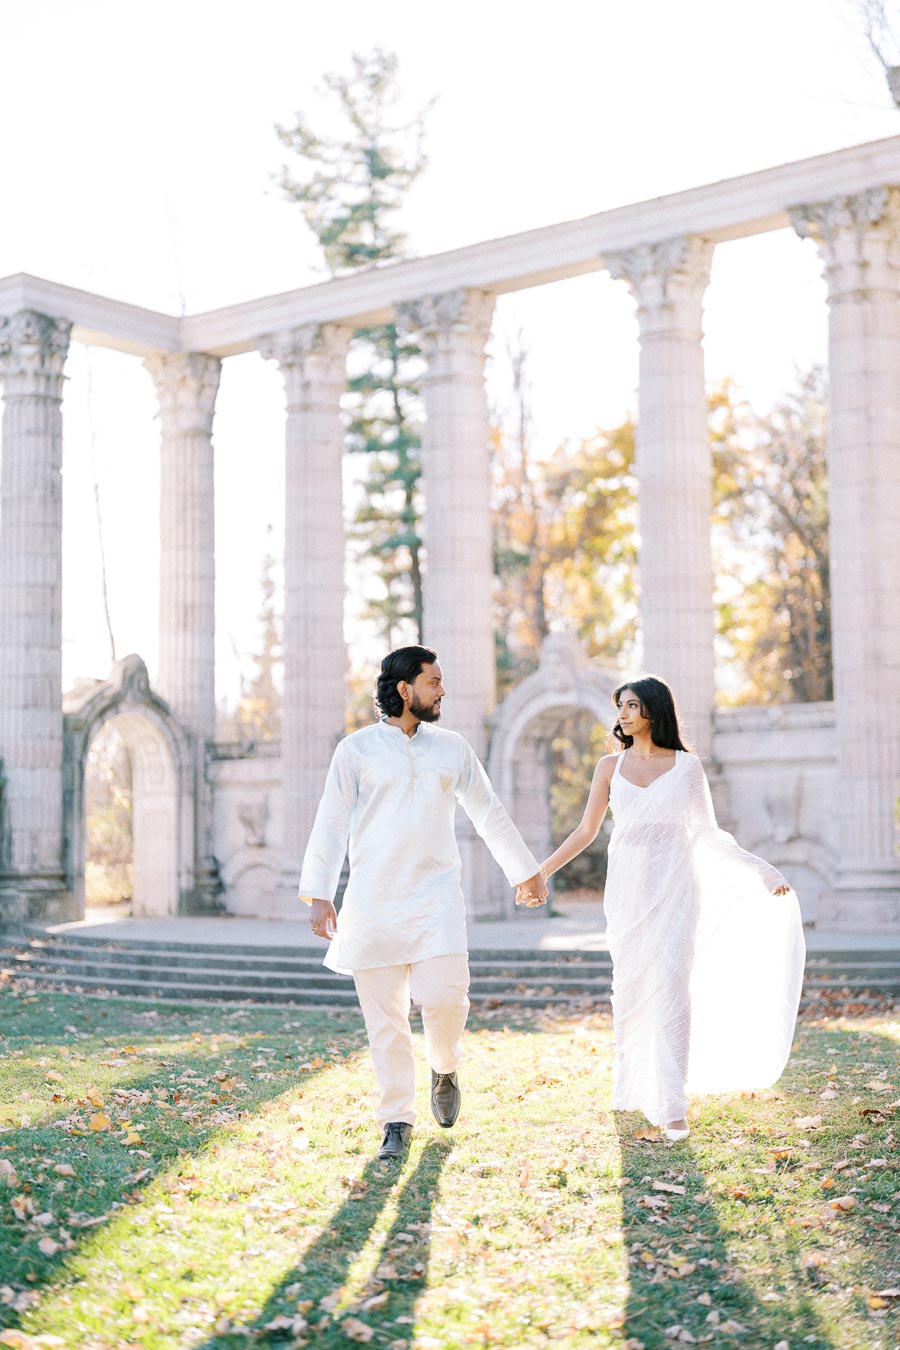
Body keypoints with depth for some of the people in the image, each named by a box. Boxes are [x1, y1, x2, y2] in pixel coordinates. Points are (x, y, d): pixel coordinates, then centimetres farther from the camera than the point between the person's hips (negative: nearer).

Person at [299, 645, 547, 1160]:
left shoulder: (453, 747, 11)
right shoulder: (357, 749, 3)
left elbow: (489, 814, 19)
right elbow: (332, 824, 1)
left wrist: (527, 871, 23)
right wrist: (318, 895, -6)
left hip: (436, 895, 1)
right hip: (373, 901, -1)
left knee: (445, 996, -14)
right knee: (385, 1017, 0)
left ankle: (445, 1068, 18)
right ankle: (398, 1121, 12)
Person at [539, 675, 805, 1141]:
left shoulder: (687, 766, 3)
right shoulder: (610, 766, 8)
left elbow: (708, 835, 7)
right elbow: (586, 831, 11)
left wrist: (761, 871, 1)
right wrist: (539, 872, 5)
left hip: (675, 888, -2)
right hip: (627, 888, 2)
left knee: (671, 986, -12)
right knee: (629, 989, 5)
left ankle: (672, 1106, -13)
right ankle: (630, 1088, 23)